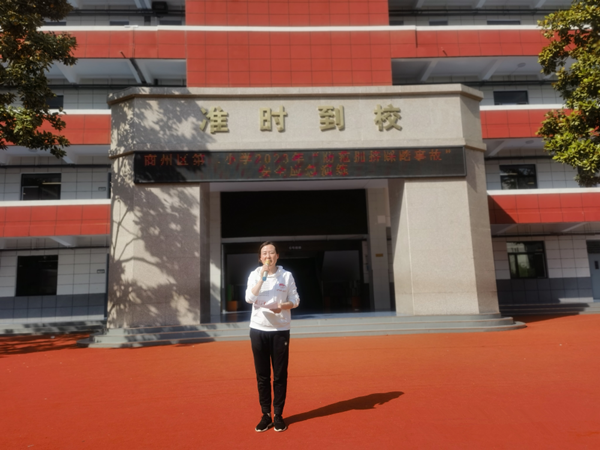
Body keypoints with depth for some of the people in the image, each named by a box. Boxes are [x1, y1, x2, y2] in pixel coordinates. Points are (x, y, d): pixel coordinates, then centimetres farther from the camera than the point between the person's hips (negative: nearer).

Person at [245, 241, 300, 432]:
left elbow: (295, 300, 2)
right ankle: (265, 415, 18)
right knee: (262, 376, 7)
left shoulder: (287, 275, 0)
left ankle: (278, 415, 17)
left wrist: (283, 306, -18)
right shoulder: (254, 275, 1)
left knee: (280, 375, 4)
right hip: (258, 330, 1)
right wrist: (262, 277, -20)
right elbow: (249, 298, -13)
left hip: (280, 330, -1)